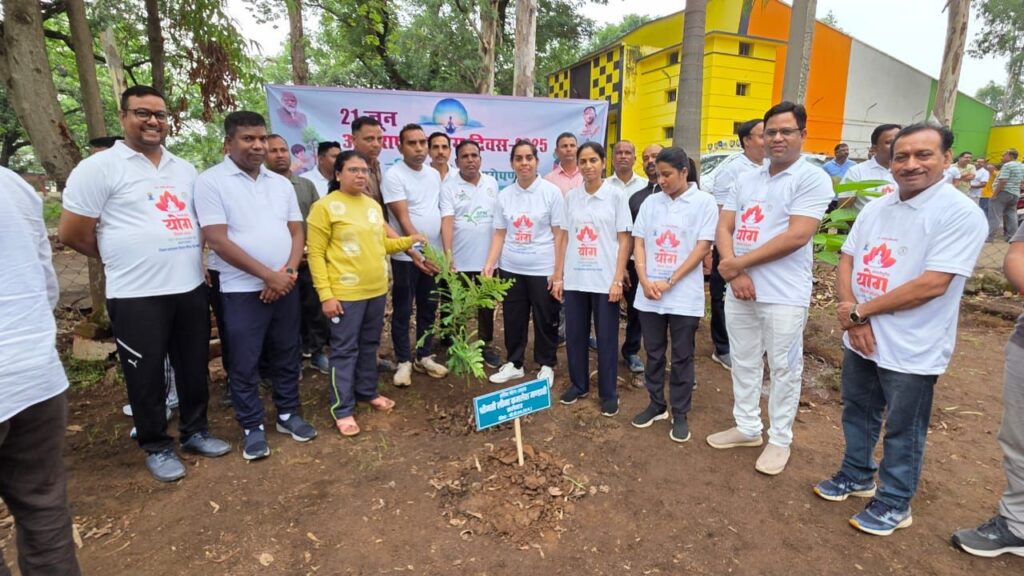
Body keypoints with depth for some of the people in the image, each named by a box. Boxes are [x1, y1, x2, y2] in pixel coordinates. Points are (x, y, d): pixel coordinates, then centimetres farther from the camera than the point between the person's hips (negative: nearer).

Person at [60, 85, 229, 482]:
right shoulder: (99, 167, -6)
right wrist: (125, 260, 5)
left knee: (194, 366, 15)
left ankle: (195, 431, 33)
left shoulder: (184, 169, 12)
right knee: (147, 376, 7)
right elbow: (72, 233, -5)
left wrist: (188, 258, 9)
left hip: (191, 288, 5)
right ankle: (156, 447, 25)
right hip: (137, 296, -5)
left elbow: (202, 220, 21)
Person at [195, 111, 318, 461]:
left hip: (285, 286, 5)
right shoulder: (211, 181, -7)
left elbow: (296, 232, 8)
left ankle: (287, 414, 29)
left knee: (286, 356, 13)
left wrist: (289, 271, -10)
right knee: (244, 363, 5)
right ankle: (252, 427, 20)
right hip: (242, 291, -4)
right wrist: (268, 275, -16)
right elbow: (218, 240, -14)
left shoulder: (281, 183, 9)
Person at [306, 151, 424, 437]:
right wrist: (325, 295, -16)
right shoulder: (325, 207, -9)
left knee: (369, 345, 18)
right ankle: (342, 409, 14)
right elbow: (316, 254, -11)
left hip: (377, 290, 7)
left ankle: (367, 391, 35)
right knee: (345, 350, 2)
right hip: (345, 293, -6)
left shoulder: (373, 205, 11)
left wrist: (408, 241, 5)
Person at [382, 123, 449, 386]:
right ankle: (404, 362, 18)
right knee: (403, 311, 5)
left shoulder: (434, 174, 8)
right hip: (407, 256, -6)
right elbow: (403, 219, -17)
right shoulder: (394, 176, -11)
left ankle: (424, 357, 27)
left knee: (428, 308, 14)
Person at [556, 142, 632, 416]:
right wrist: (559, 275, 5)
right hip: (574, 278, 3)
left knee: (606, 338, 6)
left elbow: (624, 240, -3)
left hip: (605, 279, -3)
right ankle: (578, 384, 30)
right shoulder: (570, 196, 6)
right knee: (575, 335, 11)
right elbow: (564, 237, 9)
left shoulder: (616, 195, -2)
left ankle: (608, 393, 20)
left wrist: (618, 280, -9)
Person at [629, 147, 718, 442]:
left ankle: (680, 413, 21)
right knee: (653, 353, 13)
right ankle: (657, 405, 30)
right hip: (649, 294, 4)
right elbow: (638, 242, 6)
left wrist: (670, 282, -13)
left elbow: (703, 247, -8)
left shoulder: (704, 202, -3)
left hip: (684, 295, -3)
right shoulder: (650, 202, 7)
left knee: (682, 357, 7)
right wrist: (644, 280, -8)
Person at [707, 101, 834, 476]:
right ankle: (747, 427, 33)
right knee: (744, 363, 16)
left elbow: (797, 236, -18)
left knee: (784, 369, 7)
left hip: (784, 296, -6)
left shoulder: (812, 179, -7)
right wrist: (734, 272, -11)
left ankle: (780, 440, 24)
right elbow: (724, 227, 6)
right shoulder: (746, 180, 12)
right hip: (739, 290, 6)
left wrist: (738, 263, -14)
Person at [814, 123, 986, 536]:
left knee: (902, 431, 11)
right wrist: (853, 319, -10)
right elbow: (846, 261, 5)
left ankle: (894, 503, 30)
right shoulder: (875, 208, 6)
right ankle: (856, 475, 42)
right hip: (861, 339, 6)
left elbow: (932, 284, -22)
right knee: (857, 412, 21)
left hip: (912, 350, -6)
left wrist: (861, 310, -16)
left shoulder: (960, 214, -15)